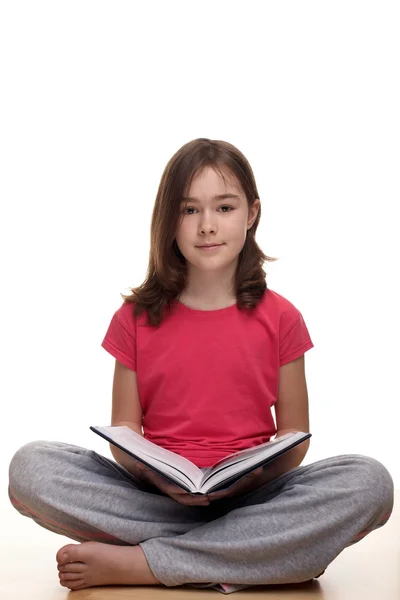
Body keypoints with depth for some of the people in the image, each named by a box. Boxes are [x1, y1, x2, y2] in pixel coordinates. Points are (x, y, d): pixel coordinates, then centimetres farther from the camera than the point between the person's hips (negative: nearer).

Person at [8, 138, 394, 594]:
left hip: (251, 496, 0)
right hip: (155, 495, 1)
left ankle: (136, 564, -26)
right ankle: (268, 550, -23)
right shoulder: (136, 318, 5)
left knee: (369, 481, -29)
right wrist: (160, 476, -18)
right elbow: (123, 434, 3)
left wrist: (252, 474, -17)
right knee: (30, 466, -25)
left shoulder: (280, 319, 3)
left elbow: (294, 437, 5)